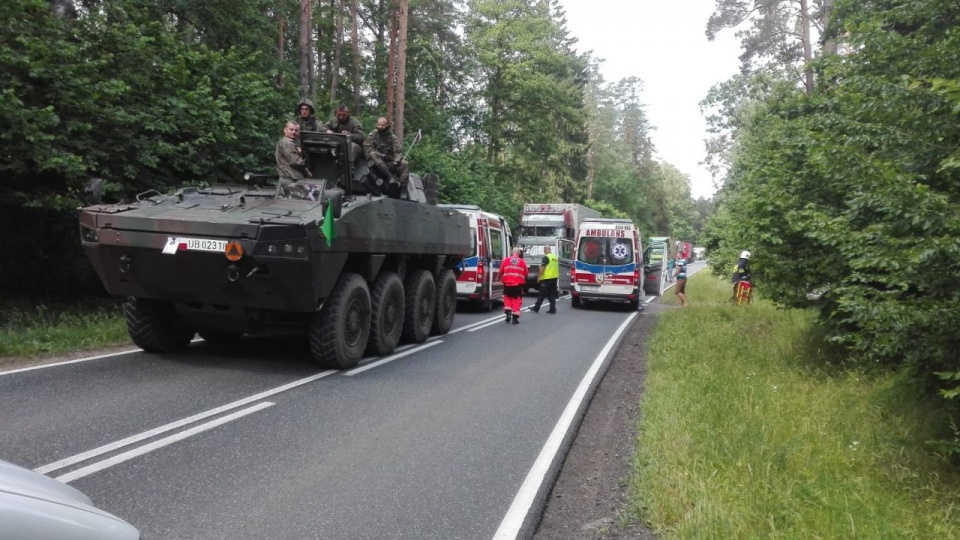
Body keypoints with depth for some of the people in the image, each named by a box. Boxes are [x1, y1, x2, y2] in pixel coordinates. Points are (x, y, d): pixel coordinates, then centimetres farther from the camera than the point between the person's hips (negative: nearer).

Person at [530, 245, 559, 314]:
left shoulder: (546, 257, -11)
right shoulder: (555, 257, 13)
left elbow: (542, 268, -16)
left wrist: (539, 276, -10)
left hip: (547, 278, -7)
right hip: (554, 277, 7)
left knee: (542, 294, -1)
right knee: (552, 294, 9)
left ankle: (536, 308, 5)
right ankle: (552, 309, 6)